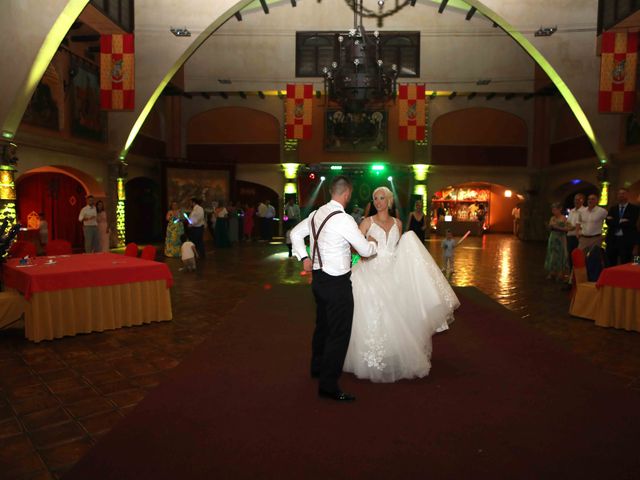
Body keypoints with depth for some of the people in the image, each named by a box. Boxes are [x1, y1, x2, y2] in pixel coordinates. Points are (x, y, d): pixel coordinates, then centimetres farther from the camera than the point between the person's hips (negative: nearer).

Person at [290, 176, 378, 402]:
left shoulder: (317, 214, 4)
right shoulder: (344, 220, -20)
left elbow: (295, 234, 15)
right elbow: (365, 250, -14)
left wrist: (304, 258, 13)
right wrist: (373, 243, 8)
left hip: (319, 278, 9)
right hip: (337, 283, -9)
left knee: (323, 325, 24)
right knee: (340, 332, 1)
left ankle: (318, 366, 43)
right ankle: (328, 384, 8)